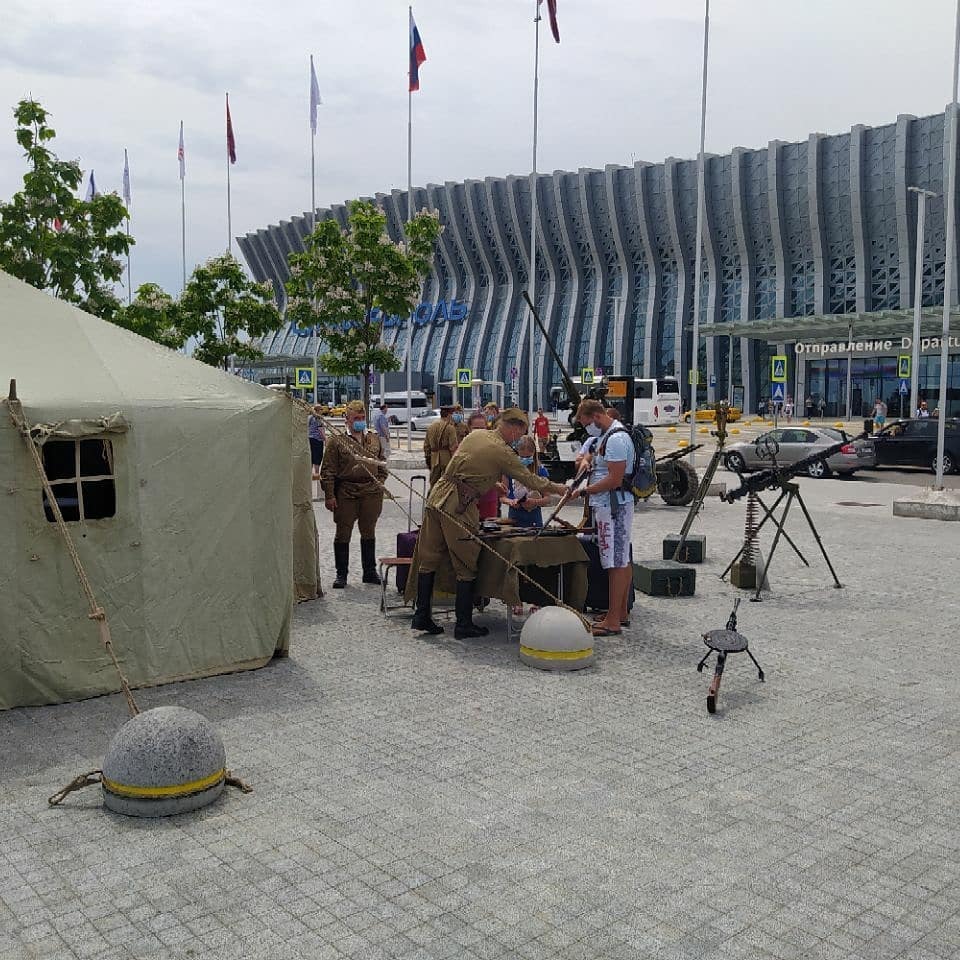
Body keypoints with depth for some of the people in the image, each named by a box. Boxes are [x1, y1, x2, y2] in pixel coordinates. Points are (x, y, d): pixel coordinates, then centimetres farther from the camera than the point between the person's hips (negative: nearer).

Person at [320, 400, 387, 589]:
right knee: (343, 534, 3)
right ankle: (341, 574, 13)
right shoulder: (337, 441, -2)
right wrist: (329, 495, -9)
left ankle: (370, 572, 22)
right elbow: (328, 470, -4)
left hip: (371, 492, 4)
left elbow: (382, 463, 21)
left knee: (369, 532, 12)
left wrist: (380, 483, 8)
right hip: (346, 493, -3)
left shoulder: (374, 439, 11)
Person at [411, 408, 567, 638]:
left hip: (437, 496, 8)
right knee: (466, 568, 2)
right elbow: (531, 480, 3)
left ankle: (422, 616, 17)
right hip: (459, 507, -8)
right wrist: (561, 490, 18)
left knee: (429, 560, 11)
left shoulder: (475, 435, 15)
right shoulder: (502, 452, -6)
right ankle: (464, 625, 7)